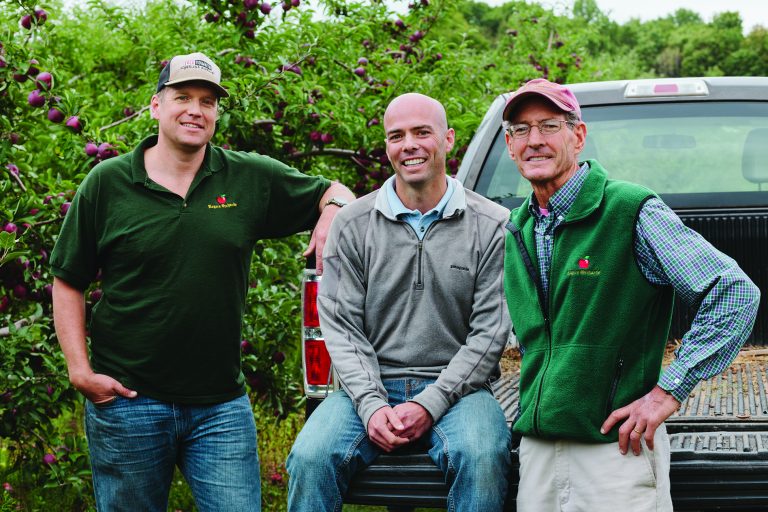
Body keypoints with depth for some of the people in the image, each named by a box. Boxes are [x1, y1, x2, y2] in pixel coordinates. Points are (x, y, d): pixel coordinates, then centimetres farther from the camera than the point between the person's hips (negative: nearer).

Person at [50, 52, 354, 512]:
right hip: (126, 402, -1)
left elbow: (334, 191, 17)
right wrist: (80, 370, -4)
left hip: (222, 407, 1)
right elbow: (68, 284, 5)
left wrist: (333, 209, -6)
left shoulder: (252, 178, 3)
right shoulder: (107, 183, 1)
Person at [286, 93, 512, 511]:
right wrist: (371, 405, -13)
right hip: (370, 387, 1)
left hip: (455, 387, -1)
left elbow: (490, 332, -2)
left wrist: (430, 405, -12)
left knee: (482, 457, -33)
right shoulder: (352, 225, 7)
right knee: (311, 457, -27)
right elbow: (341, 328, 2)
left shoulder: (491, 226, 2)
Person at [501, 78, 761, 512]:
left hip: (614, 448, -6)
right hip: (536, 449, 6)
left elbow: (737, 293, -15)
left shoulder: (632, 212, -10)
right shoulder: (517, 230, 11)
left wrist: (667, 391, -16)